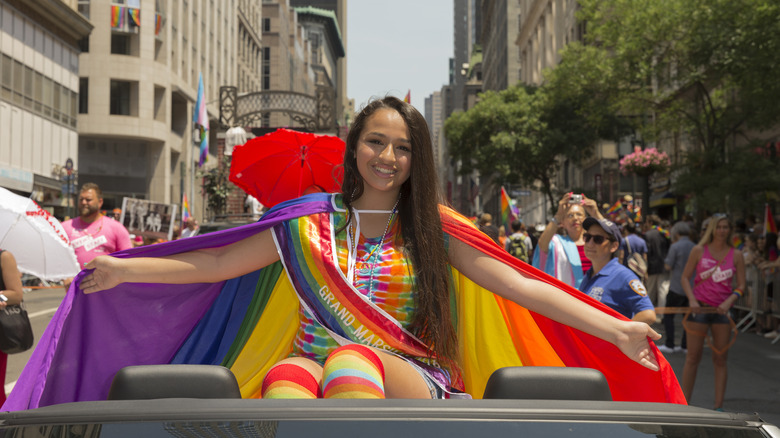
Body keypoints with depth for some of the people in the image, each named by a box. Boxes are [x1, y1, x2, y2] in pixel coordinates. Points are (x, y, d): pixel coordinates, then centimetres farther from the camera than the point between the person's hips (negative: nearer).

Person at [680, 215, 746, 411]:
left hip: (722, 309, 2)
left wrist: (729, 302, -13)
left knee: (720, 359, 4)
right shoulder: (699, 251, 0)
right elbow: (685, 278, 2)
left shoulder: (736, 255, 4)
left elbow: (741, 286, 4)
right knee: (693, 357, -1)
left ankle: (718, 406, 11)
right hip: (699, 308, -2)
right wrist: (691, 299, -12)